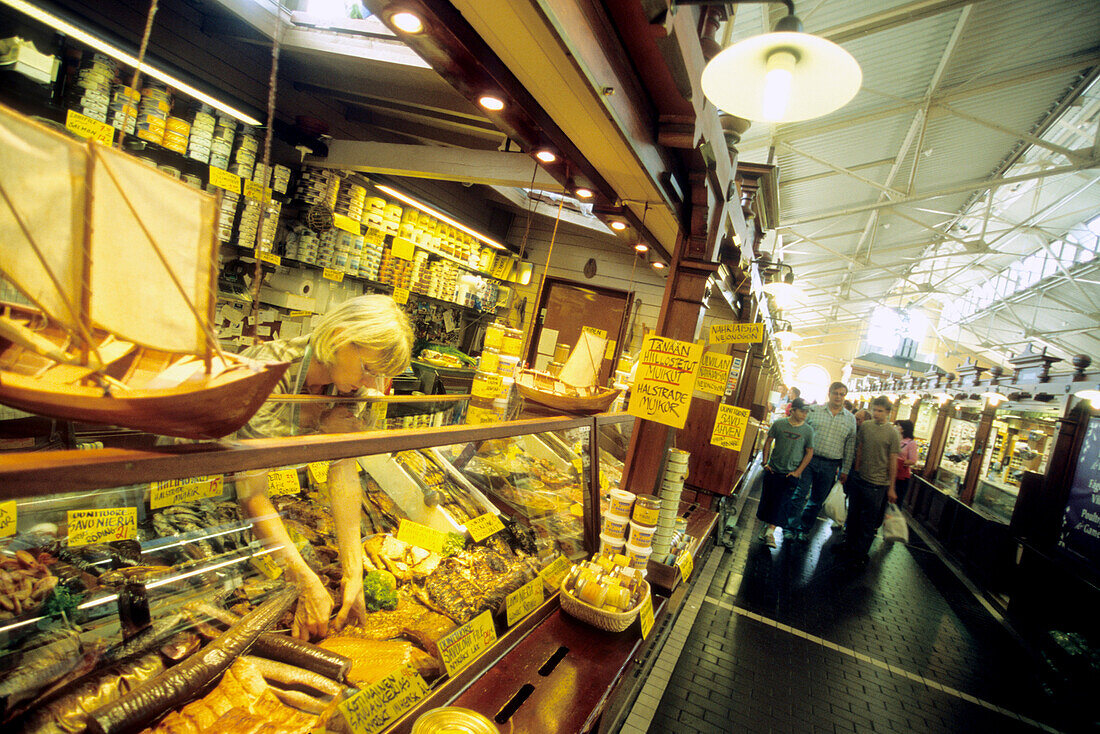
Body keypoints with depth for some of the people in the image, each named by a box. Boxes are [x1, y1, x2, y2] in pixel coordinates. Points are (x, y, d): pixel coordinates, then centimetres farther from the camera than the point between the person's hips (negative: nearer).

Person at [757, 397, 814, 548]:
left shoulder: (808, 430, -5)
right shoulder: (779, 424, -4)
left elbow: (809, 452, 1)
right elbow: (768, 441, 5)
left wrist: (798, 471, -5)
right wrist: (765, 462, 0)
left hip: (790, 474, -1)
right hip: (773, 470, 1)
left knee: (782, 503, -4)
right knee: (767, 499, 10)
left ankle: (770, 531, 1)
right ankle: (765, 525, 31)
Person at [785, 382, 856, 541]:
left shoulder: (851, 419, 7)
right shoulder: (814, 411, 2)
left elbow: (850, 446, 8)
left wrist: (845, 470, 6)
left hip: (830, 466, 2)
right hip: (808, 459, -2)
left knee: (816, 500, 9)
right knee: (800, 494, -5)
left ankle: (804, 529, 22)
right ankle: (791, 527, 6)